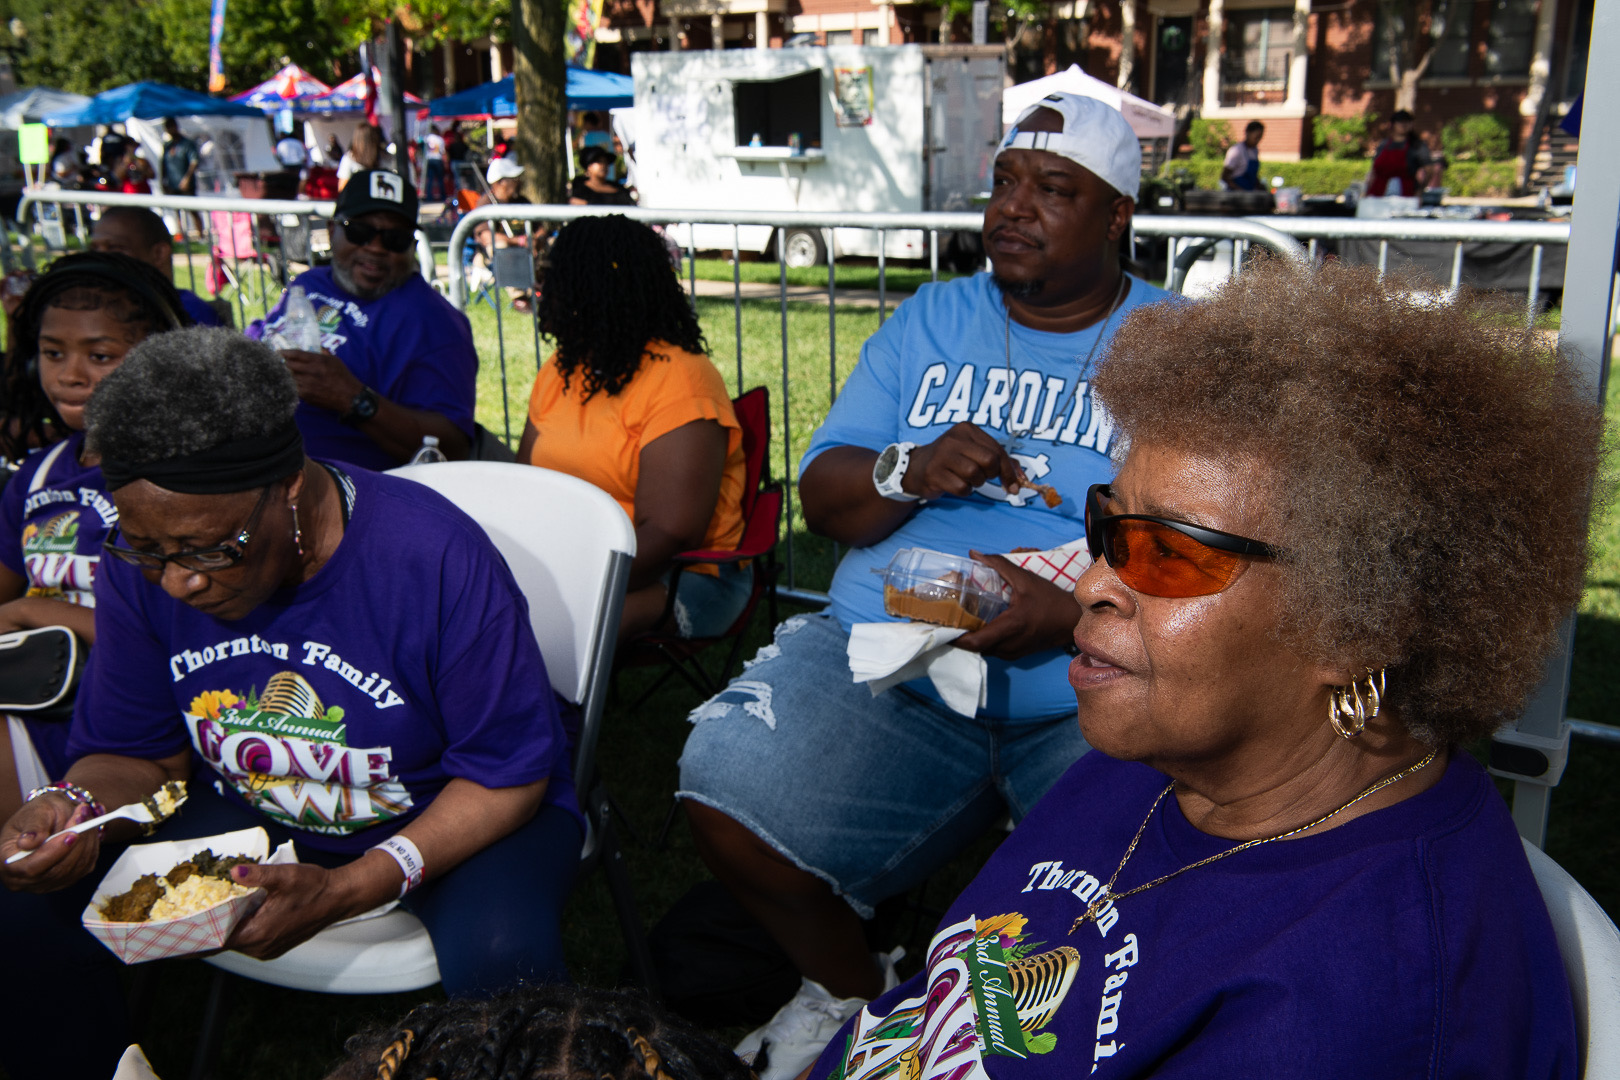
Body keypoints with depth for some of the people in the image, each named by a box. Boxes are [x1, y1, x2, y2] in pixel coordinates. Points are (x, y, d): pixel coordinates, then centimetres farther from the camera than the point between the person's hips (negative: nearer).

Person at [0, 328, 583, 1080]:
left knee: (496, 953, -35)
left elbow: (511, 773, -20)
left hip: (447, 820, -4)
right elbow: (137, 752, 3)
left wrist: (349, 890, -31)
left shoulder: (435, 556, -27)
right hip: (247, 817, 5)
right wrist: (75, 806, -22)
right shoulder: (140, 565, -10)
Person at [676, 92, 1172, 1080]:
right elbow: (822, 496, 11)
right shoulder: (930, 321, 14)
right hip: (886, 656, 3)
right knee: (728, 795, -20)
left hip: (1098, 694, -2)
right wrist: (909, 471, -12)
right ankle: (850, 990, 13)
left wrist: (1073, 616, -22)